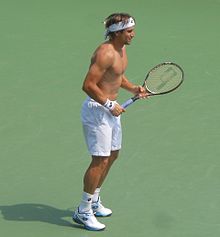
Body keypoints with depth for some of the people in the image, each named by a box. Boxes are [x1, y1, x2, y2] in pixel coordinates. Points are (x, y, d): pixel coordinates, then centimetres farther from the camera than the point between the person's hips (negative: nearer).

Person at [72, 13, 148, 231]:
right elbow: (88, 85, -27)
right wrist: (109, 105, -23)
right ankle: (83, 212, 0)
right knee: (100, 160, -9)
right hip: (97, 109, -10)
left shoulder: (121, 50, 8)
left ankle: (94, 202, 33)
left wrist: (133, 88, 8)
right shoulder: (105, 53, -23)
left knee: (112, 155, 18)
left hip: (111, 108, 10)